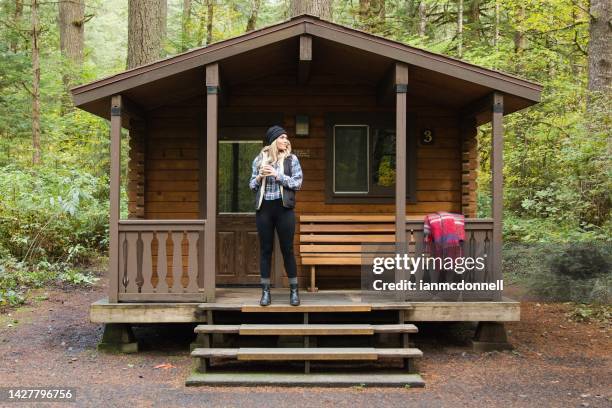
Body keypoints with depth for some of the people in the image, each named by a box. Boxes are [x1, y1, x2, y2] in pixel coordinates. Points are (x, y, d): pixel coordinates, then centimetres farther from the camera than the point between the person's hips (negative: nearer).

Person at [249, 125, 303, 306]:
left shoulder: (291, 159, 3)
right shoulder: (259, 159, 7)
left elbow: (298, 183, -4)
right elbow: (252, 185, 11)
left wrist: (277, 175, -12)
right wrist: (260, 177, -9)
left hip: (284, 208, -1)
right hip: (264, 208, 2)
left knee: (287, 249, 2)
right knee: (265, 249, 5)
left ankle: (294, 290, 11)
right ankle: (266, 291, 12)